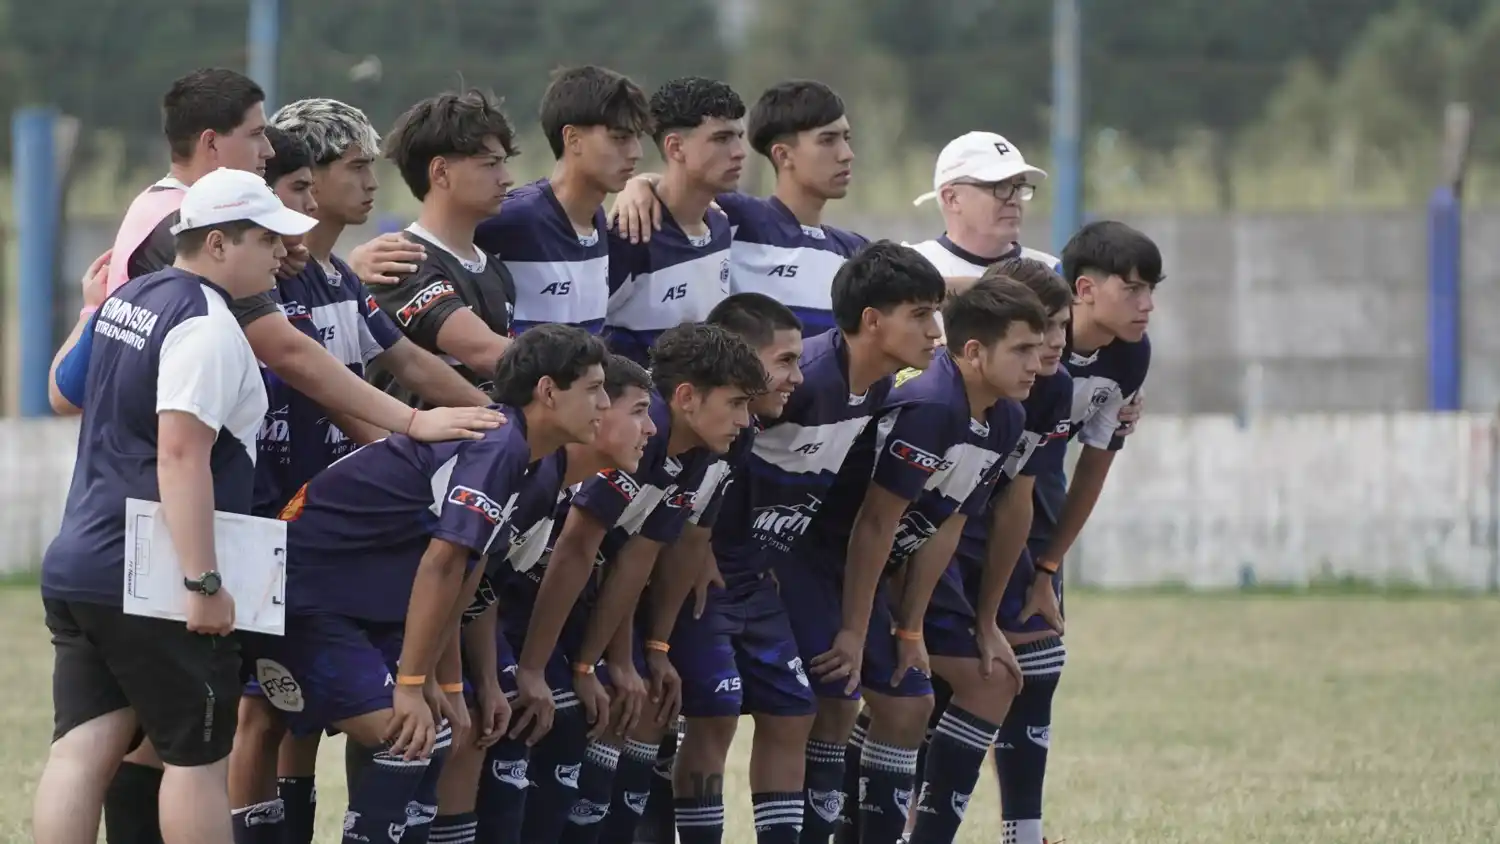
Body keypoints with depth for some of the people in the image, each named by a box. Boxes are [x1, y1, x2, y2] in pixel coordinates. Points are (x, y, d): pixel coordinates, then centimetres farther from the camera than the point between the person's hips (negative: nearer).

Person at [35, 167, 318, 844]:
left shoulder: (128, 299, 14)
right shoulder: (206, 328, -15)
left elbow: (68, 391, 31)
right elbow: (181, 454, -24)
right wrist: (205, 583, -25)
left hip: (75, 569, 8)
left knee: (83, 749, 3)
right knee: (196, 758, 2)